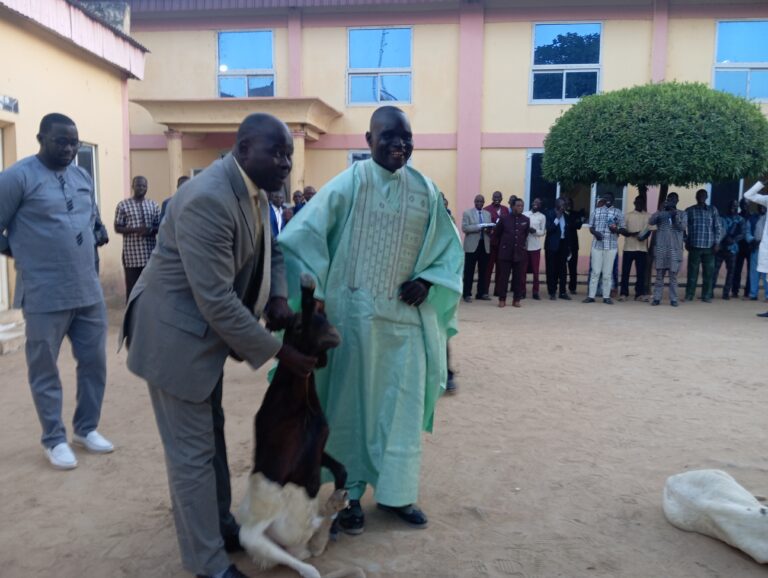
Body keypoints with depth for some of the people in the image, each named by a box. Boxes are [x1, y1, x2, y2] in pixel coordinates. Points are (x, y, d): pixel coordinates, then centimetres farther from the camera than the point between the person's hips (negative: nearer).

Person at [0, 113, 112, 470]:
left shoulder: (83, 177, 12)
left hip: (89, 291, 6)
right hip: (45, 296, -6)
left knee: (94, 363, 12)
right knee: (44, 370, 8)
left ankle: (86, 429, 30)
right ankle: (54, 439, 23)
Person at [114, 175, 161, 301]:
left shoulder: (153, 205, 10)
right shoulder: (123, 205, 0)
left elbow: (159, 226, 11)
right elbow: (117, 228, -1)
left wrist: (151, 230, -12)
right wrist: (135, 230, -17)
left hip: (150, 254, 3)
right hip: (131, 254, -3)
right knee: (132, 287, 0)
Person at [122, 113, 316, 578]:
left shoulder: (255, 191, 1)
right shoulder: (207, 200, -30)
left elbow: (270, 248, 14)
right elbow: (217, 300, -31)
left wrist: (278, 296, -6)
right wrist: (279, 352, -24)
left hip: (206, 329, 10)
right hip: (176, 333, -9)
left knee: (212, 434, 22)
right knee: (193, 452, 2)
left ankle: (222, 526, 40)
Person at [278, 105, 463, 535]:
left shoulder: (426, 190, 4)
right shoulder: (348, 184, -8)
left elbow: (450, 246, 12)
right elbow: (301, 237, -12)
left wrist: (428, 281, -5)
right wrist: (311, 294, -20)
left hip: (406, 317, 4)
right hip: (354, 314, -3)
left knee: (403, 405, 11)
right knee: (350, 404, 8)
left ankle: (396, 492, 29)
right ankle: (349, 494, 25)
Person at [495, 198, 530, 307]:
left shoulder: (526, 220, 6)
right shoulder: (504, 219, 0)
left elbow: (526, 233, 17)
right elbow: (496, 233, 8)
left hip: (520, 253, 2)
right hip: (506, 252, -2)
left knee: (519, 278, 4)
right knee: (503, 277, 1)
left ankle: (516, 299, 13)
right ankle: (502, 299, 8)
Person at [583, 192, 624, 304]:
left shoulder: (617, 212, 6)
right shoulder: (596, 211, 10)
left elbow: (622, 228, 7)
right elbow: (591, 227, 10)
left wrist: (616, 229, -16)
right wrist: (595, 232, -12)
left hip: (611, 246, -1)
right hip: (597, 245, 1)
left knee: (607, 272, 3)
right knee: (595, 271, 2)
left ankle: (606, 296, 10)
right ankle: (591, 296, 5)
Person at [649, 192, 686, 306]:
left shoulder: (681, 214, 9)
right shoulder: (660, 213, 9)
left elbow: (682, 227, -6)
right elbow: (651, 222, -8)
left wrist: (676, 215, -18)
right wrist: (660, 209, -17)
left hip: (675, 249, 0)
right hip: (661, 248, 0)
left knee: (673, 276, 1)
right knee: (659, 275, 2)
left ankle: (673, 299, 5)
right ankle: (656, 298, 5)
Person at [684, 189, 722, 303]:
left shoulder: (712, 210, 9)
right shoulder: (689, 210, 6)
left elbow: (718, 227, 7)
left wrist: (716, 242, -2)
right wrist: (686, 241, -6)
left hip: (709, 246, 1)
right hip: (694, 246, -1)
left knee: (708, 272, 2)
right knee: (692, 272, 0)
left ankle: (706, 296, 9)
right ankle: (689, 295, 6)